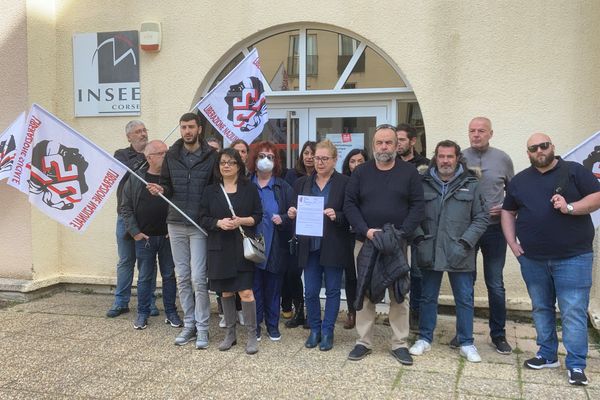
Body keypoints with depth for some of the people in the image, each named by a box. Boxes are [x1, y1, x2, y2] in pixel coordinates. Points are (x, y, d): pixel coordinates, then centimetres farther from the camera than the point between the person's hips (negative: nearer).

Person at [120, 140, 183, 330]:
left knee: (169, 275, 9)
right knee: (145, 277, 8)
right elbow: (126, 207, 2)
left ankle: (171, 313, 20)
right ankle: (142, 313, 21)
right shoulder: (136, 179, 0)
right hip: (144, 238, 0)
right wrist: (135, 232, -4)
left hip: (168, 237, 0)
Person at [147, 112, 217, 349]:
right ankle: (189, 325, 22)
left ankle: (202, 328, 8)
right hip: (176, 224, 4)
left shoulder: (211, 156, -3)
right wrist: (160, 190, -9)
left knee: (198, 278, -4)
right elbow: (167, 186, 14)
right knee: (182, 278, 10)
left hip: (200, 225, -4)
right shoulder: (171, 156, 8)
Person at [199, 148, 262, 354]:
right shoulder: (211, 191, 7)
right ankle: (230, 333, 26)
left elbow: (258, 216, 2)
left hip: (243, 248, -2)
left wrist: (241, 221, -15)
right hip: (220, 248, 3)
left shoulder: (249, 188, 3)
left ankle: (252, 335, 6)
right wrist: (219, 223, -13)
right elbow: (203, 218, 5)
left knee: (246, 292, -8)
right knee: (226, 292, 12)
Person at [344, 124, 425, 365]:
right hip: (367, 242, 1)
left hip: (398, 244, -1)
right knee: (364, 293, 5)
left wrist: (401, 233, -13)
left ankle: (399, 344, 14)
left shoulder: (409, 172, 3)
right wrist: (366, 230, -12)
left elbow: (417, 206, -2)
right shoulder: (361, 173, 6)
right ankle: (364, 342, 16)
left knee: (399, 295, 4)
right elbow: (350, 205, 2)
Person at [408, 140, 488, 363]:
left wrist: (465, 242, -9)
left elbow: (481, 218, 1)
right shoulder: (424, 184, 3)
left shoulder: (471, 185, 2)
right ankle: (425, 339, 26)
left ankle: (466, 343, 21)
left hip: (459, 254, -1)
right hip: (430, 253, 1)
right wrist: (419, 238, -4)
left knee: (465, 299, 7)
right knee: (427, 297, 12)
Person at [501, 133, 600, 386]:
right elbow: (508, 212, 16)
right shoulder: (519, 180, 11)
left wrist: (570, 207, -19)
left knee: (573, 312, -4)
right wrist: (513, 244, 6)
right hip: (532, 260, 4)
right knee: (541, 309, 13)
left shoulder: (574, 171, -1)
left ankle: (576, 365, 4)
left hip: (573, 257, -4)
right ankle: (547, 355, 26)